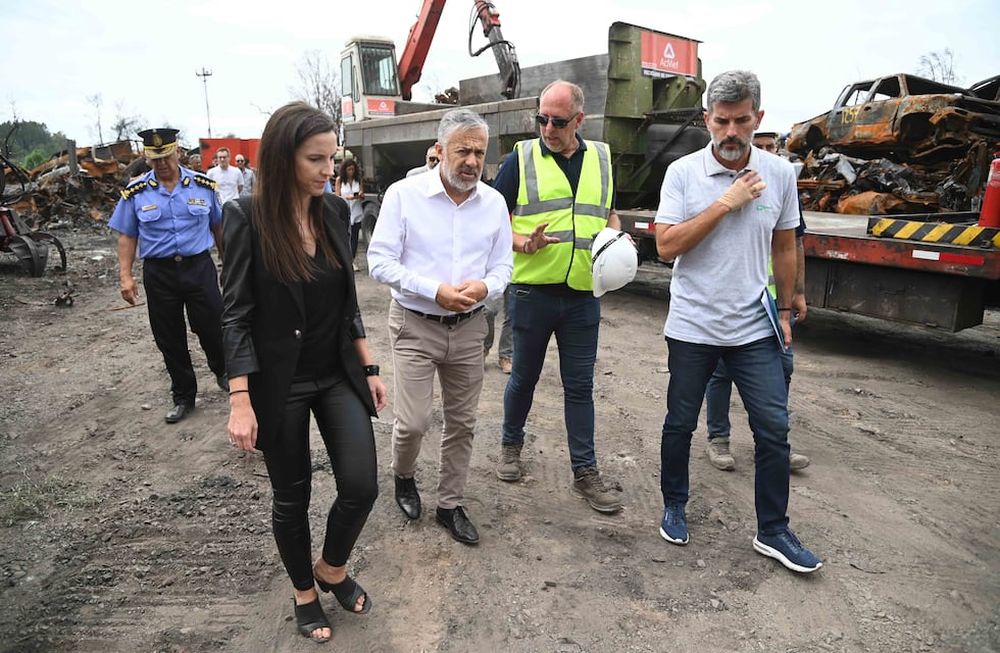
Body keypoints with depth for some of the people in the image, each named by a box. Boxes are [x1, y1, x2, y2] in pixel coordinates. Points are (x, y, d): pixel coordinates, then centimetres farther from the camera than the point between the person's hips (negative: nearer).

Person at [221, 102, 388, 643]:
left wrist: (368, 368, 7)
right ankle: (304, 591, 40)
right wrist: (240, 401, -19)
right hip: (280, 383, -4)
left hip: (338, 375, 4)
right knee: (291, 496, 12)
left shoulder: (334, 212, 1)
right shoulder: (246, 217, -13)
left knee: (361, 486, -2)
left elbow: (347, 301, 8)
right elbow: (236, 313, -13)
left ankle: (332, 568, 30)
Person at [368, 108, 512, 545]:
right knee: (413, 422, -3)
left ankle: (450, 505, 31)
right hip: (415, 326, -3)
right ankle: (403, 477, 32)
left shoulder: (494, 202, 2)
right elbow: (380, 262, -11)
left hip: (468, 328, 4)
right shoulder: (404, 194, -9)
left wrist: (484, 287, -18)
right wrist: (435, 291, -22)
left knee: (462, 423, 11)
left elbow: (502, 266, 6)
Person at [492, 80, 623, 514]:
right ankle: (511, 444, 36)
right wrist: (525, 243, -19)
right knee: (524, 377, 13)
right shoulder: (522, 158, -1)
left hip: (583, 294, 2)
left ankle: (585, 473, 17)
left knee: (580, 385, 7)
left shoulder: (602, 159, 9)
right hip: (532, 290, -2)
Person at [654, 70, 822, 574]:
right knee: (680, 424, 11)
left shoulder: (779, 173, 2)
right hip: (692, 326, -2)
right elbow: (666, 246, -15)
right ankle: (674, 507, 33)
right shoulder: (682, 173, -6)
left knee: (774, 428, 3)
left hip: (754, 327, 2)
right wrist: (725, 203, -18)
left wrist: (784, 311, 14)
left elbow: (784, 248, 11)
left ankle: (773, 531, 20)